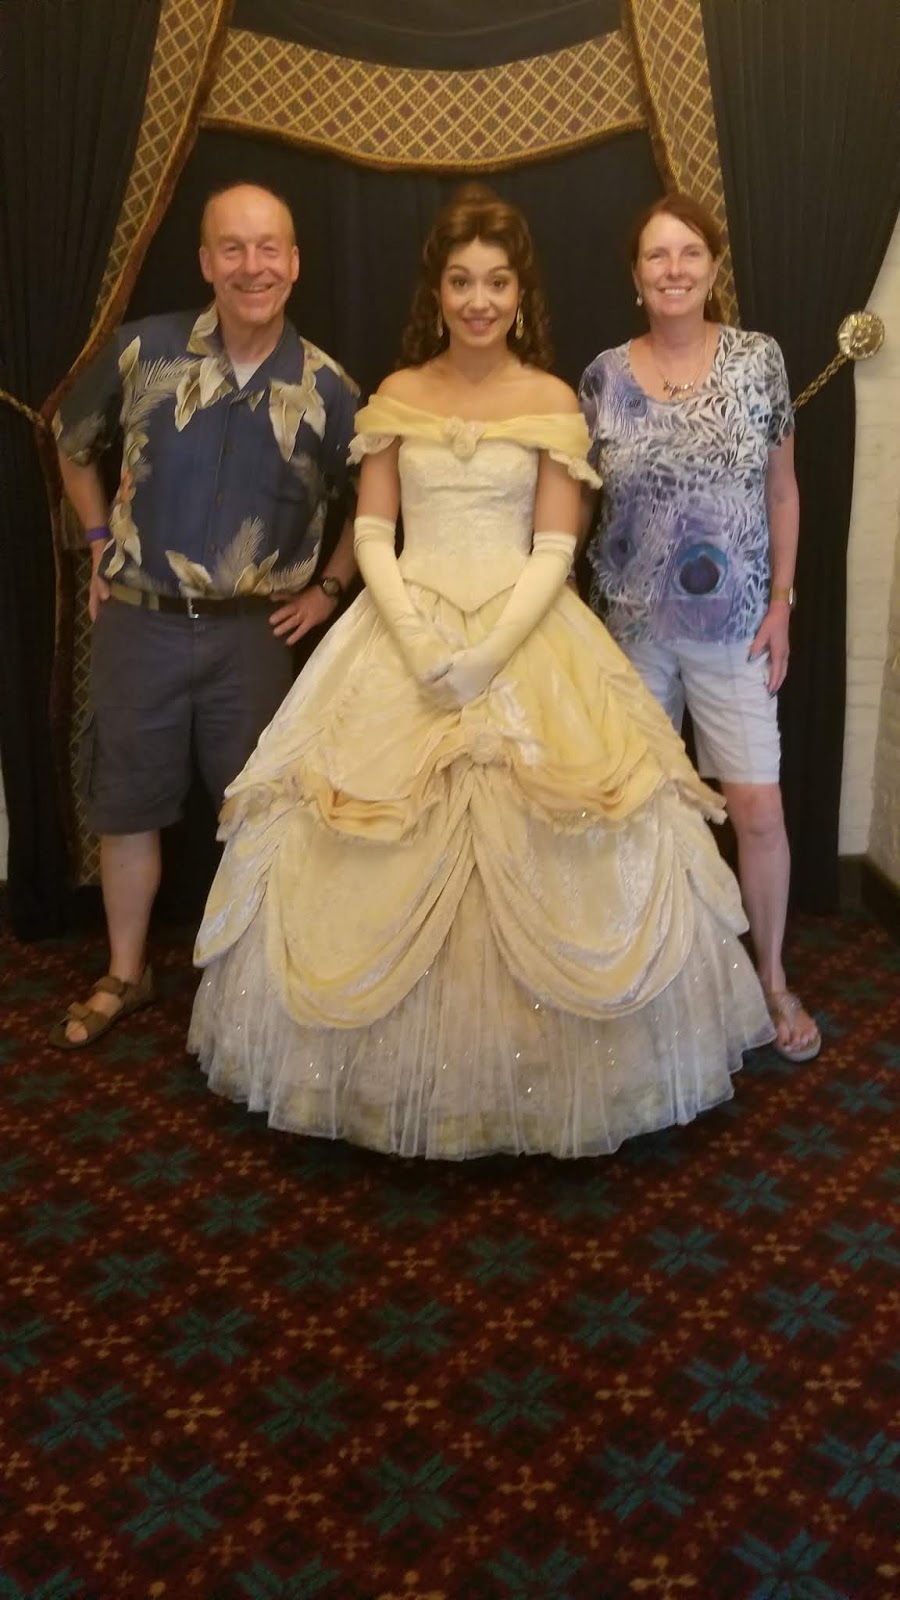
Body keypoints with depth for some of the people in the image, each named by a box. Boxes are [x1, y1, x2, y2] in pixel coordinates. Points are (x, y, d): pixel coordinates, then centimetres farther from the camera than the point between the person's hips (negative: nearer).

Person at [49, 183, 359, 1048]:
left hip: (254, 629, 0)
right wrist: (100, 540, 8)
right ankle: (124, 973, 27)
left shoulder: (325, 387, -5)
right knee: (128, 803, 9)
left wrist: (329, 588, 3)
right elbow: (72, 440, 13)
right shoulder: (143, 352, -6)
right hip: (138, 621, 0)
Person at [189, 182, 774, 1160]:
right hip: (403, 632, 2)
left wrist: (489, 652, -17)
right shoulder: (396, 396, 7)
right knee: (385, 864, -1)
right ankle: (391, 1068, 17)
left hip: (525, 631, -1)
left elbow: (555, 550, -3)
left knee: (532, 860, -6)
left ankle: (536, 1073, 12)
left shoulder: (552, 401, 3)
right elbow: (372, 536, 3)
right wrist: (415, 640, -13)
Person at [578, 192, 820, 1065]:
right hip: (632, 625, 1)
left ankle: (773, 978, 18)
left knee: (758, 808, -2)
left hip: (733, 624, -1)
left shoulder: (759, 360, -2)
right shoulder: (603, 377, -2)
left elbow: (782, 491, 4)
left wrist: (781, 603, -2)